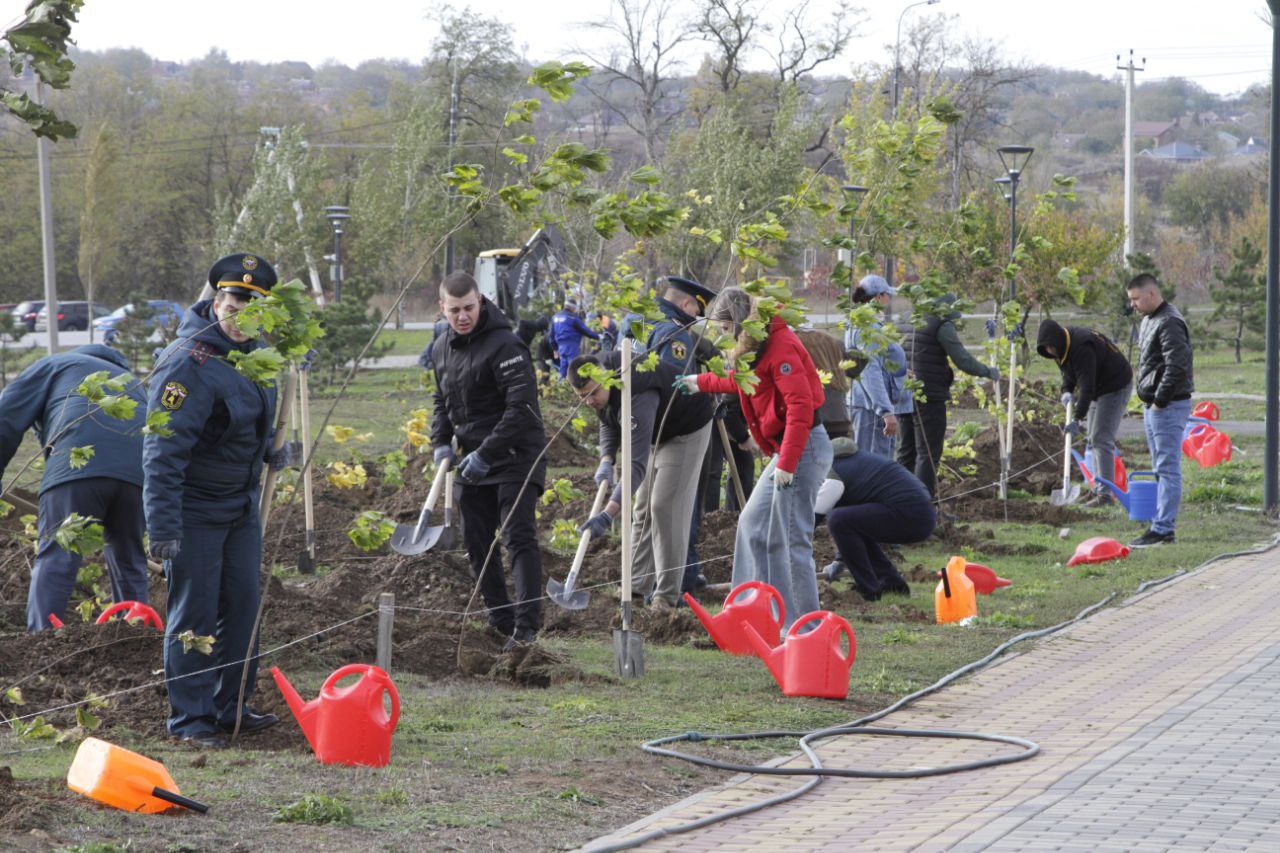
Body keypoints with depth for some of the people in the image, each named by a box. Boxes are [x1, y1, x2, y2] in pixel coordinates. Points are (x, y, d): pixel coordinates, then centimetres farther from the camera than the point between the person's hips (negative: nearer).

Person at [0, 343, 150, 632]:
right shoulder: (130, 382, 42)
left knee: (55, 560, -7)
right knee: (129, 563, 20)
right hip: (139, 474, 5)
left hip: (79, 464, -5)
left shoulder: (53, 365, 26)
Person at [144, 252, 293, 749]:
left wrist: (273, 447, 2)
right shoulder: (189, 364, -23)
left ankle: (232, 708, 24)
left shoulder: (253, 353, 4)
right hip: (193, 510, -8)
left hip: (242, 503, 8)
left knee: (242, 605, 12)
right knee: (194, 615, -2)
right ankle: (190, 720, 7)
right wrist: (162, 528, -27)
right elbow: (163, 453, -24)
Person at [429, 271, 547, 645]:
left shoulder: (504, 345, -17)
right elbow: (441, 401, 23)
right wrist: (441, 443, 5)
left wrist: (486, 454, -24)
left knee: (519, 538, -16)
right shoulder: (442, 348, 9)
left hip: (515, 457, -8)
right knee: (477, 543, 10)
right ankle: (501, 622, 20)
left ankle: (527, 625, -21)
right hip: (474, 461, 8)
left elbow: (521, 407, -23)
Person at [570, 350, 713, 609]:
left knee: (665, 506, -16)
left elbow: (637, 464, -51)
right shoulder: (595, 370, -17)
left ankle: (667, 594, -10)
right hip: (655, 432, 9)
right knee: (643, 508, 10)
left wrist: (608, 514, -59)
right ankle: (638, 585, 17)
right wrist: (606, 459, -18)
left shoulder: (637, 398, -45)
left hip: (686, 430, -9)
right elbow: (609, 422, 2)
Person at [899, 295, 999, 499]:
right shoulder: (943, 327, -8)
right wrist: (988, 372, 3)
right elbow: (964, 361, -11)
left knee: (906, 452, 14)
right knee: (928, 454, -5)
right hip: (929, 398, -8)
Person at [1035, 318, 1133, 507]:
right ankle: (1098, 489, 16)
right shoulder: (1062, 344, -1)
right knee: (1094, 440, 11)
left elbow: (1087, 386, -34)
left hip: (1115, 387, -10)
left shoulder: (1082, 348, -31)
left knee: (1101, 439, -14)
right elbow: (1068, 372, 12)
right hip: (1098, 390, 10)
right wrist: (1066, 391, -10)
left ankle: (1105, 494, -15)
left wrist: (1077, 417, -37)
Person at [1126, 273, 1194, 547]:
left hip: (1168, 407, -11)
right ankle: (1163, 526, 20)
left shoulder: (1169, 323, -16)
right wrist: (1149, 401, 17)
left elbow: (1176, 366, -23)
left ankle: (1162, 529, -10)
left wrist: (1160, 400, -19)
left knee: (1167, 469, -9)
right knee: (1162, 468, 14)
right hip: (1154, 405, 11)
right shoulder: (1149, 320, 17)